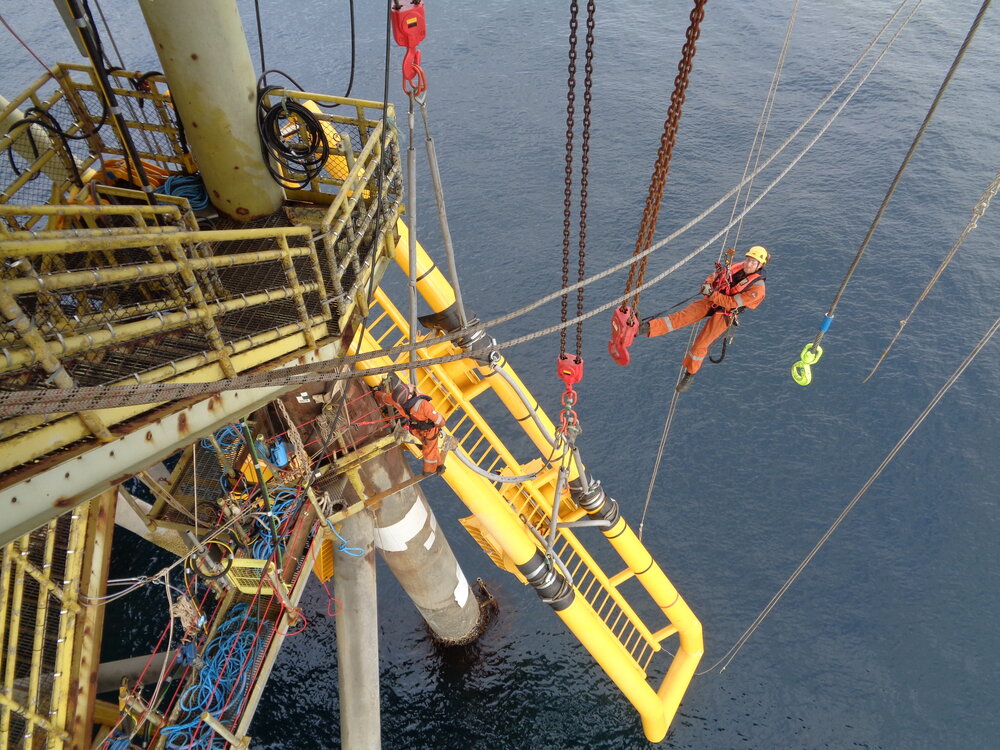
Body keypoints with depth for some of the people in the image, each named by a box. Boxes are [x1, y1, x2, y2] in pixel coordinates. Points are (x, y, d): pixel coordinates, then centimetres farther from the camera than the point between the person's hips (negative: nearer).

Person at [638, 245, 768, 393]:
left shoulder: (757, 287, -19)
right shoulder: (737, 267, -4)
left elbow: (732, 303, -24)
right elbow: (715, 275, 10)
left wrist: (712, 294, -28)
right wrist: (707, 284, -12)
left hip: (724, 314, -4)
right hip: (711, 302, 4)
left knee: (700, 345, -3)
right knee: (681, 317, -16)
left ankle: (690, 374, 20)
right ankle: (647, 328, -28)